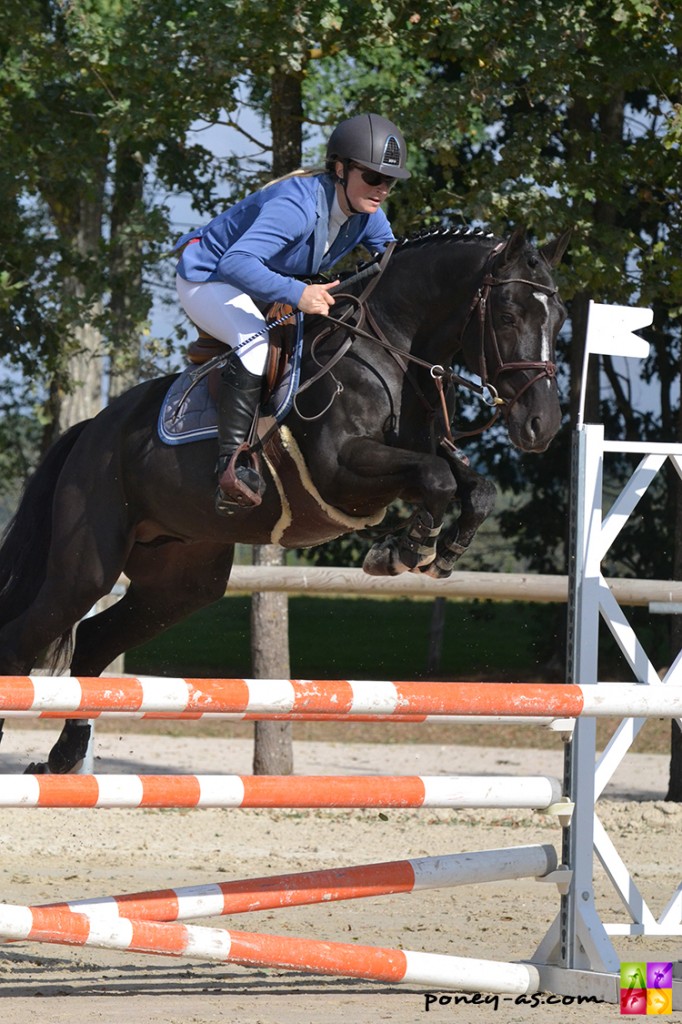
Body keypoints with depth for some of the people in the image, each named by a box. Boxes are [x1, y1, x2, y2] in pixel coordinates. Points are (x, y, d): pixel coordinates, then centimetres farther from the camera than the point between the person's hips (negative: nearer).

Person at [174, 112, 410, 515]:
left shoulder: (368, 216, -10)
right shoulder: (298, 205, -35)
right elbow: (237, 262, -46)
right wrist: (296, 293, -58)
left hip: (267, 290, 9)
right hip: (207, 281, -9)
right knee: (255, 341, -35)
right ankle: (233, 463, -38)